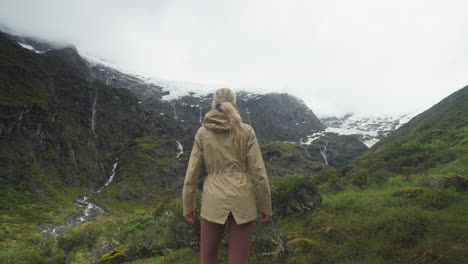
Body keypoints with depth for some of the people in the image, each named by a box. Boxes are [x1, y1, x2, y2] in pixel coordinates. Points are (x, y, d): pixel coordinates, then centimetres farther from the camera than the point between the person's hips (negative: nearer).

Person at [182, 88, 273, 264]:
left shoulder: (202, 133, -1)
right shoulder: (246, 131, -4)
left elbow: (192, 173, 0)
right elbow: (258, 172, -6)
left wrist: (187, 207, 12)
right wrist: (266, 207, 4)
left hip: (214, 201, 1)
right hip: (242, 201, 0)